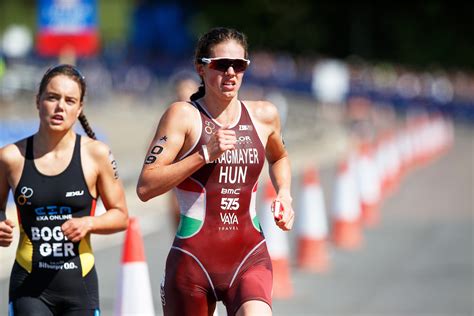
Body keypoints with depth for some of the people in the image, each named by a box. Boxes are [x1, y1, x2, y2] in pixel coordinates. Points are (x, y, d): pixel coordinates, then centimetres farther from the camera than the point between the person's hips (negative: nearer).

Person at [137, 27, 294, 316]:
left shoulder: (264, 115, 8)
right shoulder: (184, 115, -4)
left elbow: (279, 157, 33)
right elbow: (145, 187, -13)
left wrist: (284, 194, 13)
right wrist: (205, 154, -18)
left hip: (249, 258, 2)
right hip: (194, 258, -2)